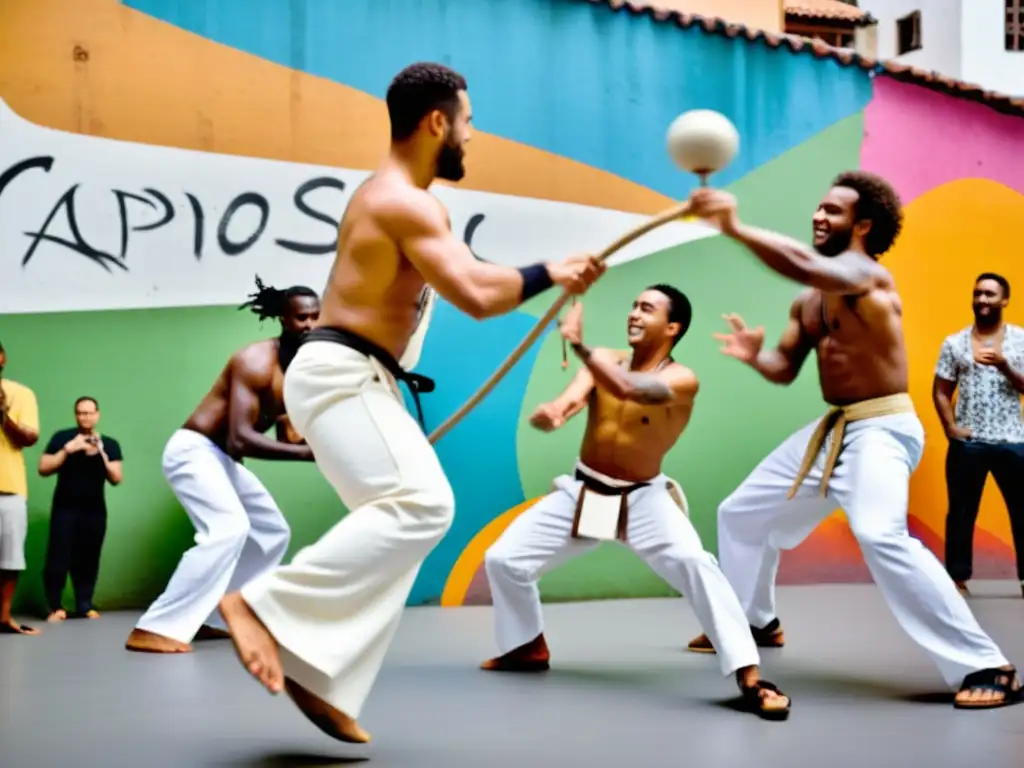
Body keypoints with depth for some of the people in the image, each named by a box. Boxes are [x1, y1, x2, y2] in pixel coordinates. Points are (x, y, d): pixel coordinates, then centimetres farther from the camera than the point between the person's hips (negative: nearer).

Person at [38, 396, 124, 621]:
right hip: (64, 508, -2)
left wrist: (101, 453, -14)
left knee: (88, 559, -2)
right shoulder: (62, 438, 1)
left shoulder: (110, 444, 5)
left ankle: (85, 605, 5)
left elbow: (117, 478, -1)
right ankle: (55, 607, -5)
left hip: (94, 510, 2)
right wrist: (68, 449, -14)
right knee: (58, 557, -11)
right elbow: (43, 469, -4)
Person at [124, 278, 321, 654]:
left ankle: (214, 618, 23)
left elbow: (286, 438, 9)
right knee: (230, 529, -29)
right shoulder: (257, 362, -22)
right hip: (194, 450, -10)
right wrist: (306, 453, -33)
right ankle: (156, 629, -29)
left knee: (272, 531, 19)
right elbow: (239, 439, -31)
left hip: (221, 458, 10)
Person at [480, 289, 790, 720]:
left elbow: (627, 388, -37)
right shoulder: (606, 360, -3)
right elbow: (570, 399, -21)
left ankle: (749, 679, -25)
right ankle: (528, 648, 28)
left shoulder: (682, 380, -17)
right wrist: (549, 413, -44)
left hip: (643, 498, -4)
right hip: (582, 493, 5)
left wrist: (579, 344, -39)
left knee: (696, 565, -29)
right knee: (502, 559, 1)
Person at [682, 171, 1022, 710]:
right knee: (740, 513, 18)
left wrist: (735, 228, -40)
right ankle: (754, 623, 41)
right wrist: (753, 355, -7)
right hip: (831, 431, 10)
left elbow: (805, 266, -37)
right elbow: (785, 368, 15)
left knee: (881, 536, -33)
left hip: (881, 430, -10)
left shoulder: (866, 274, -16)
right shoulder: (809, 300, 11)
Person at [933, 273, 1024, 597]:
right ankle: (957, 577, 14)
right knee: (962, 512, 6)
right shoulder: (954, 343, 5)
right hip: (967, 443, 0)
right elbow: (941, 391, 7)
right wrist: (950, 427, -7)